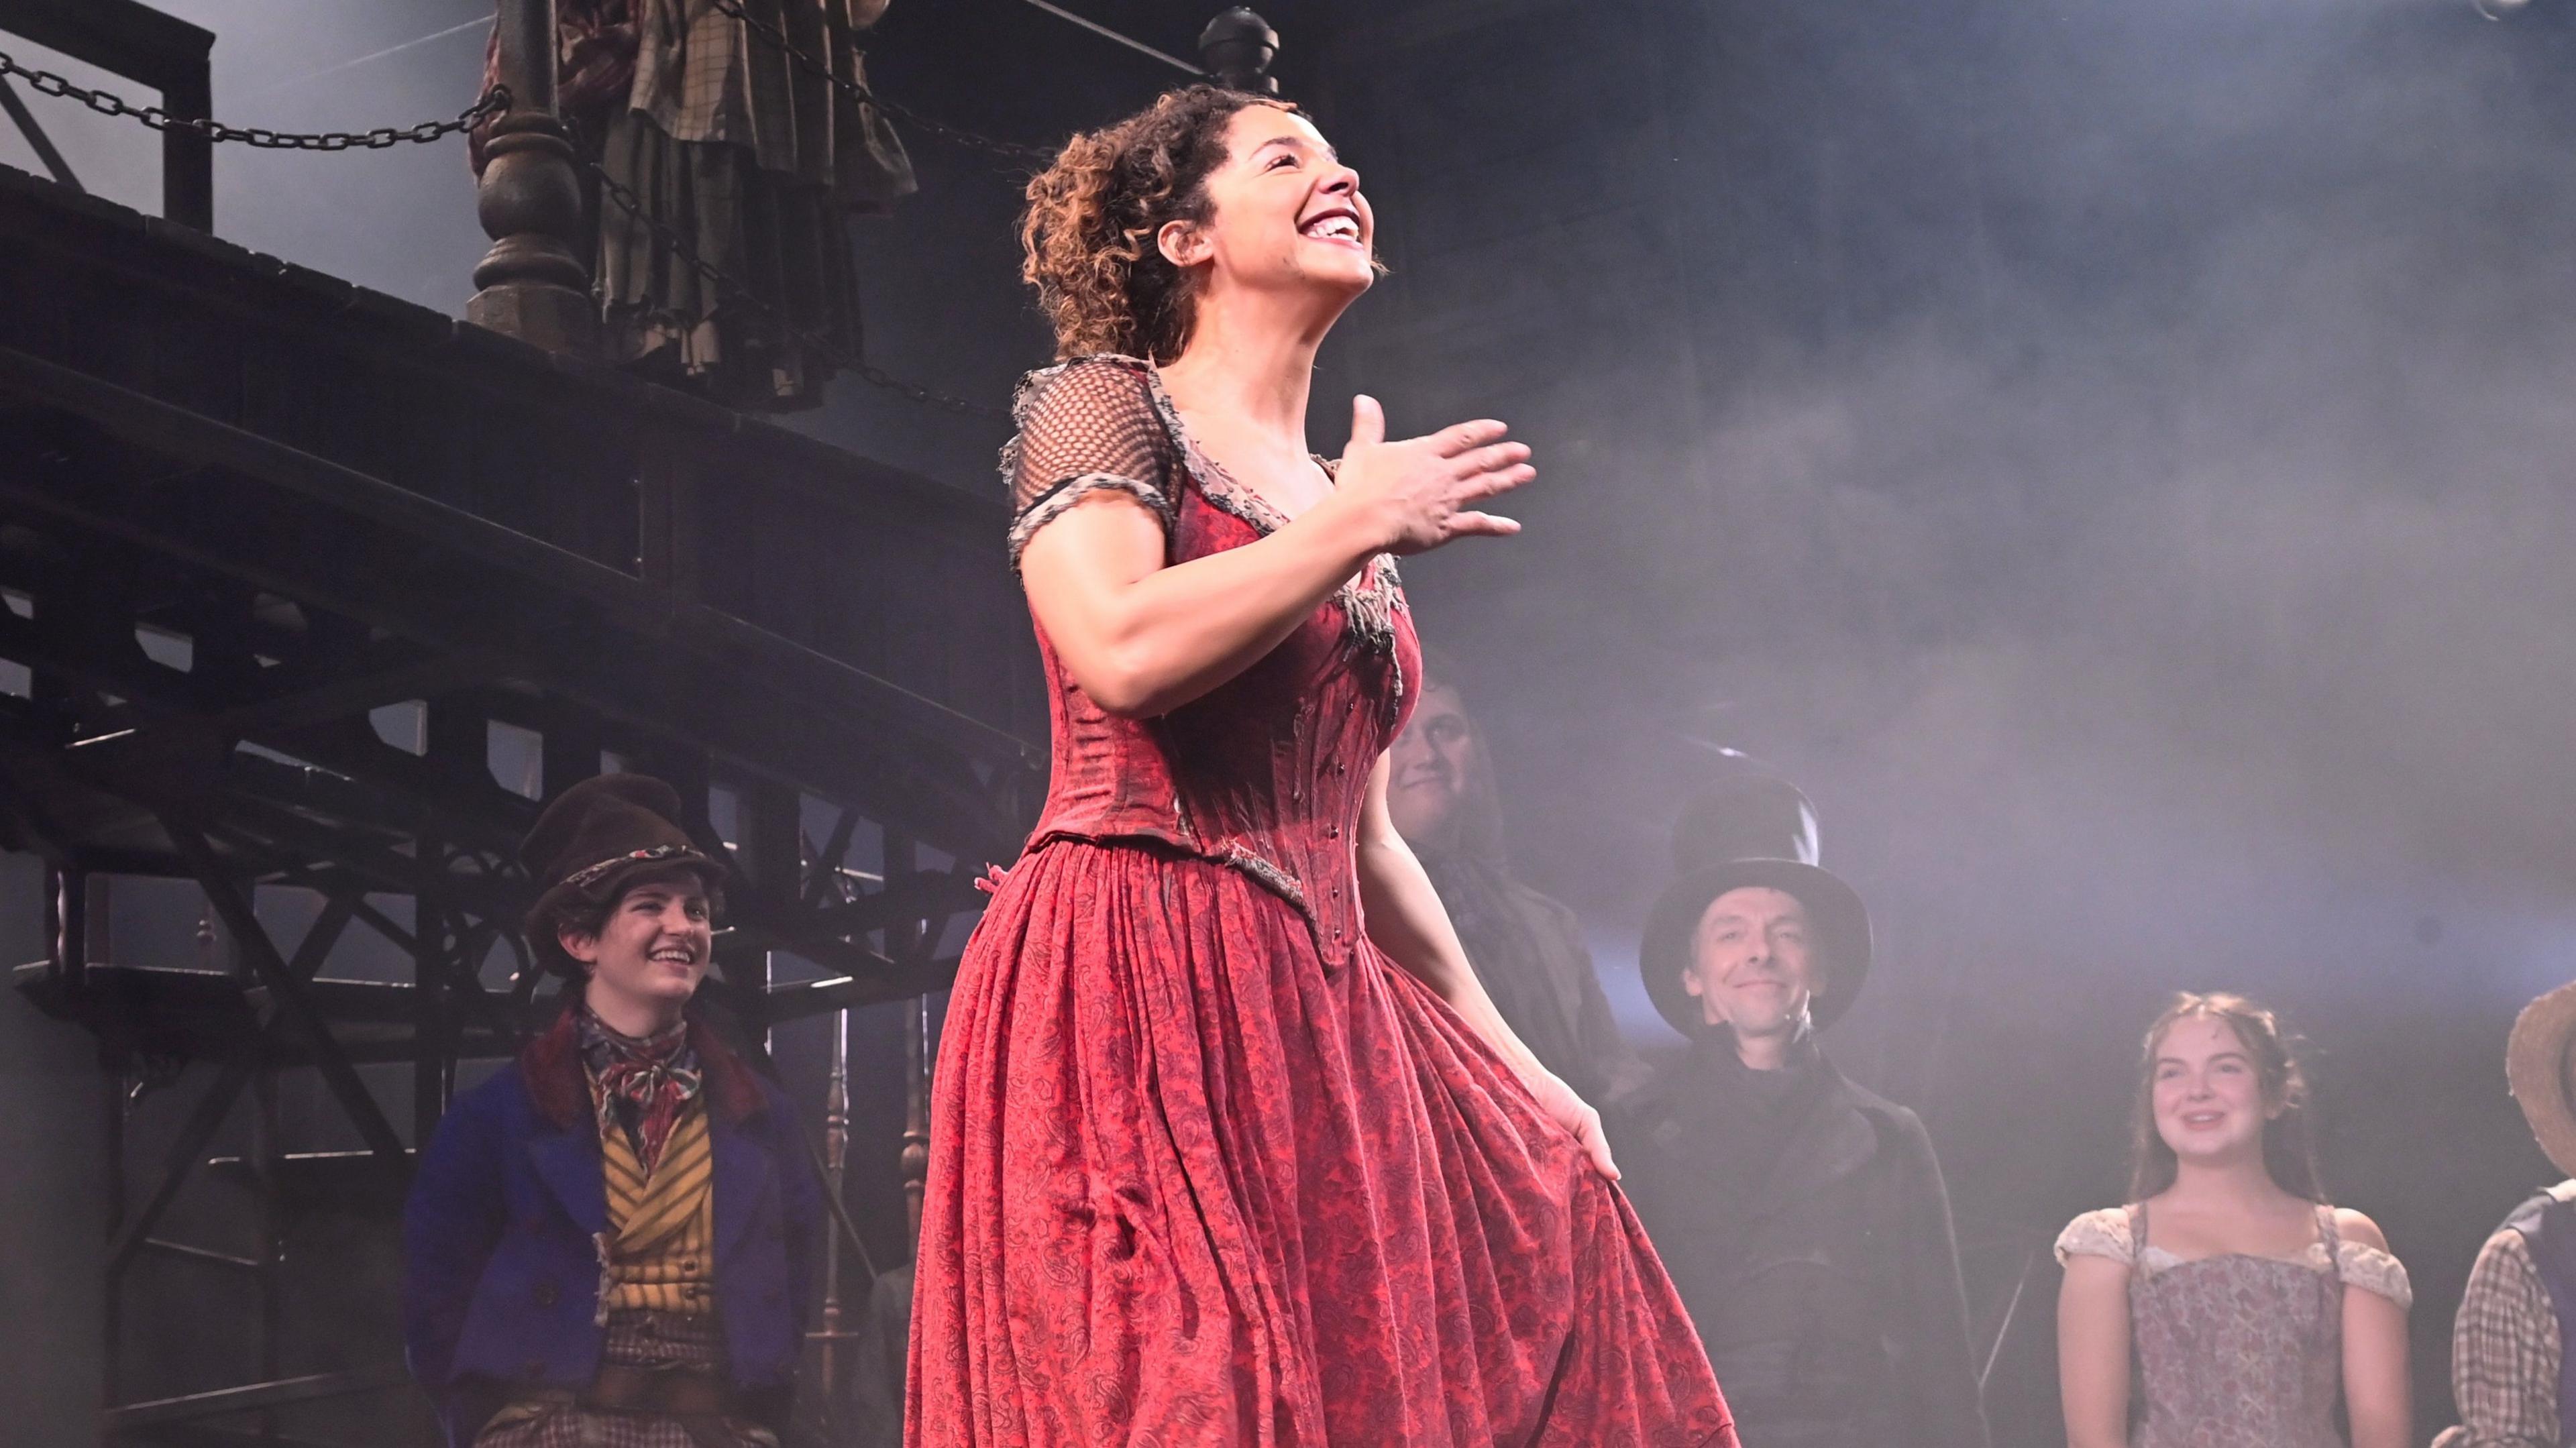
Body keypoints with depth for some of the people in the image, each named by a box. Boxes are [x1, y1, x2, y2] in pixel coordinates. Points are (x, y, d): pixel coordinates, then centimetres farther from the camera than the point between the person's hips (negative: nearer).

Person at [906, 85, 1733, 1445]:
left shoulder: (1354, 516, 22)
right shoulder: (1102, 406, 3)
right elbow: (1124, 655, -19)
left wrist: (1516, 1069, 19)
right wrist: (1358, 523, -9)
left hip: (1323, 1016, 7)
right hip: (1136, 993, -7)